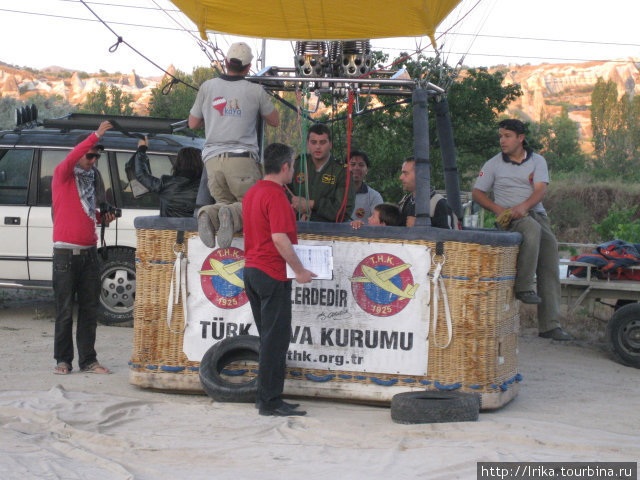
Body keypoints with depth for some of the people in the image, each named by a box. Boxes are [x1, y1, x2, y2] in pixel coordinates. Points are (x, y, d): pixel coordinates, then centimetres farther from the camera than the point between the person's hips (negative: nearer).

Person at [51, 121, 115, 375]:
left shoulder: (93, 177, 16)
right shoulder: (63, 174, -2)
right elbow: (71, 158, -25)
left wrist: (104, 217, 7)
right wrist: (96, 135, -31)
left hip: (89, 251, 6)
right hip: (66, 251, -6)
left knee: (89, 309, 5)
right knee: (65, 311, -2)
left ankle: (88, 360, 10)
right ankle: (63, 360, 7)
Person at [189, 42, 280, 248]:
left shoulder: (208, 87, 9)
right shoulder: (255, 91, 3)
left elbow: (193, 123, 20)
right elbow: (275, 121, 18)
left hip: (212, 158, 3)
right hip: (242, 158, -3)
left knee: (225, 201, 16)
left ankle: (209, 214, -20)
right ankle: (232, 215, -29)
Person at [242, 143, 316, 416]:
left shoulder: (252, 193, 15)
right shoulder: (276, 196, -16)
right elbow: (279, 238, -23)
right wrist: (299, 270, -16)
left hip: (251, 269, 10)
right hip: (272, 273, -10)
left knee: (268, 337, 15)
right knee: (276, 338, -5)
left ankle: (265, 396, 19)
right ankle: (270, 402, -2)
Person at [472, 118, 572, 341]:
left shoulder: (537, 161, 11)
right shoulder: (494, 164, 9)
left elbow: (540, 191, -3)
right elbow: (477, 193, 6)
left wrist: (524, 206, -23)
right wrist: (498, 209, -10)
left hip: (536, 213, 3)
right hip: (509, 219, -3)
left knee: (550, 267, -6)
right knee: (533, 229, -37)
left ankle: (550, 324, -5)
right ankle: (523, 287, -30)